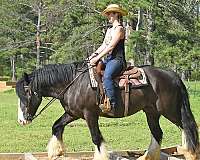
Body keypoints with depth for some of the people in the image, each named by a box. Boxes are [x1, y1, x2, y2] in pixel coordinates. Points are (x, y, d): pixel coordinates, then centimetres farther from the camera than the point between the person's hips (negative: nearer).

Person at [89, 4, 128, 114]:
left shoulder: (119, 29, -7)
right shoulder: (109, 30, 22)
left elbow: (111, 47, -15)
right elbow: (104, 45, 18)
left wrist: (97, 58, -18)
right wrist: (95, 54, 0)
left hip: (117, 59, -10)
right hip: (108, 59, 10)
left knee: (106, 76, -35)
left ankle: (113, 104, -40)